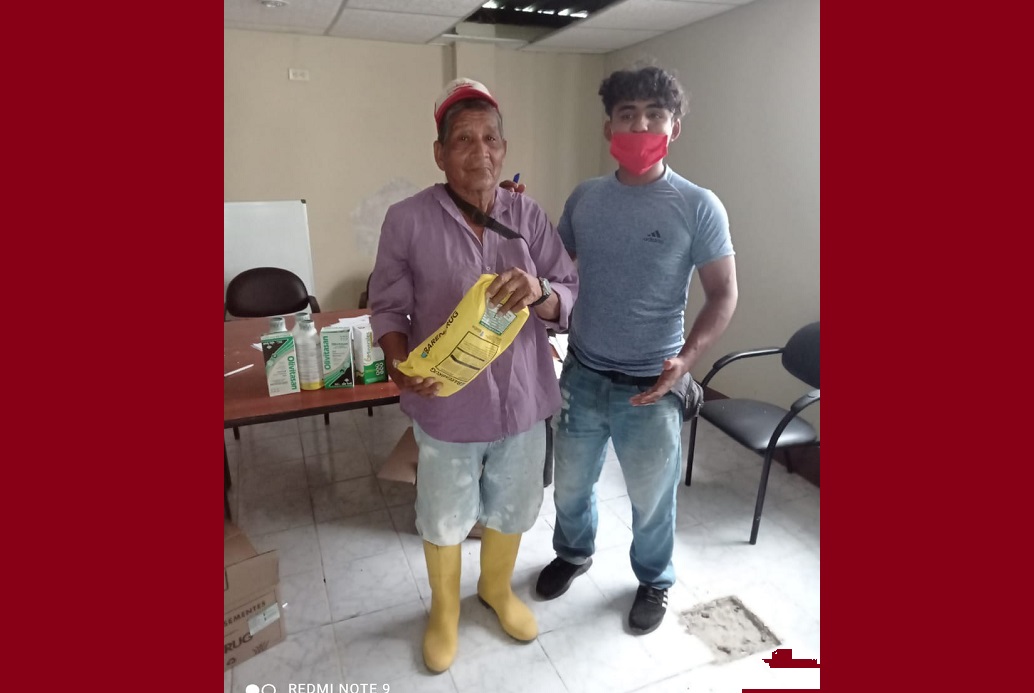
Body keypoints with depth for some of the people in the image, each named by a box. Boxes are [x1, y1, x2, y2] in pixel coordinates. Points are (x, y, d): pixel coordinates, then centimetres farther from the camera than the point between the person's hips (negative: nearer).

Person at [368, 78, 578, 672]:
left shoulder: (529, 216, -3)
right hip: (446, 405, -2)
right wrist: (400, 367, -20)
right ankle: (445, 608, 48)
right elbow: (388, 307, -3)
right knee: (444, 519, 17)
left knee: (512, 508, 22)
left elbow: (573, 296, -3)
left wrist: (540, 293, -26)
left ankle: (497, 587, 53)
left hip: (521, 399, 3)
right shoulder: (407, 220, -10)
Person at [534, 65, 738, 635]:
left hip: (650, 386, -3)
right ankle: (573, 553, 51)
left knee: (651, 499, 16)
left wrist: (686, 360, -22)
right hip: (581, 376, 4)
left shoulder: (699, 207, -10)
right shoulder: (584, 198, 1)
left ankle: (654, 581, 45)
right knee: (570, 486, 21)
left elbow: (723, 294, -8)